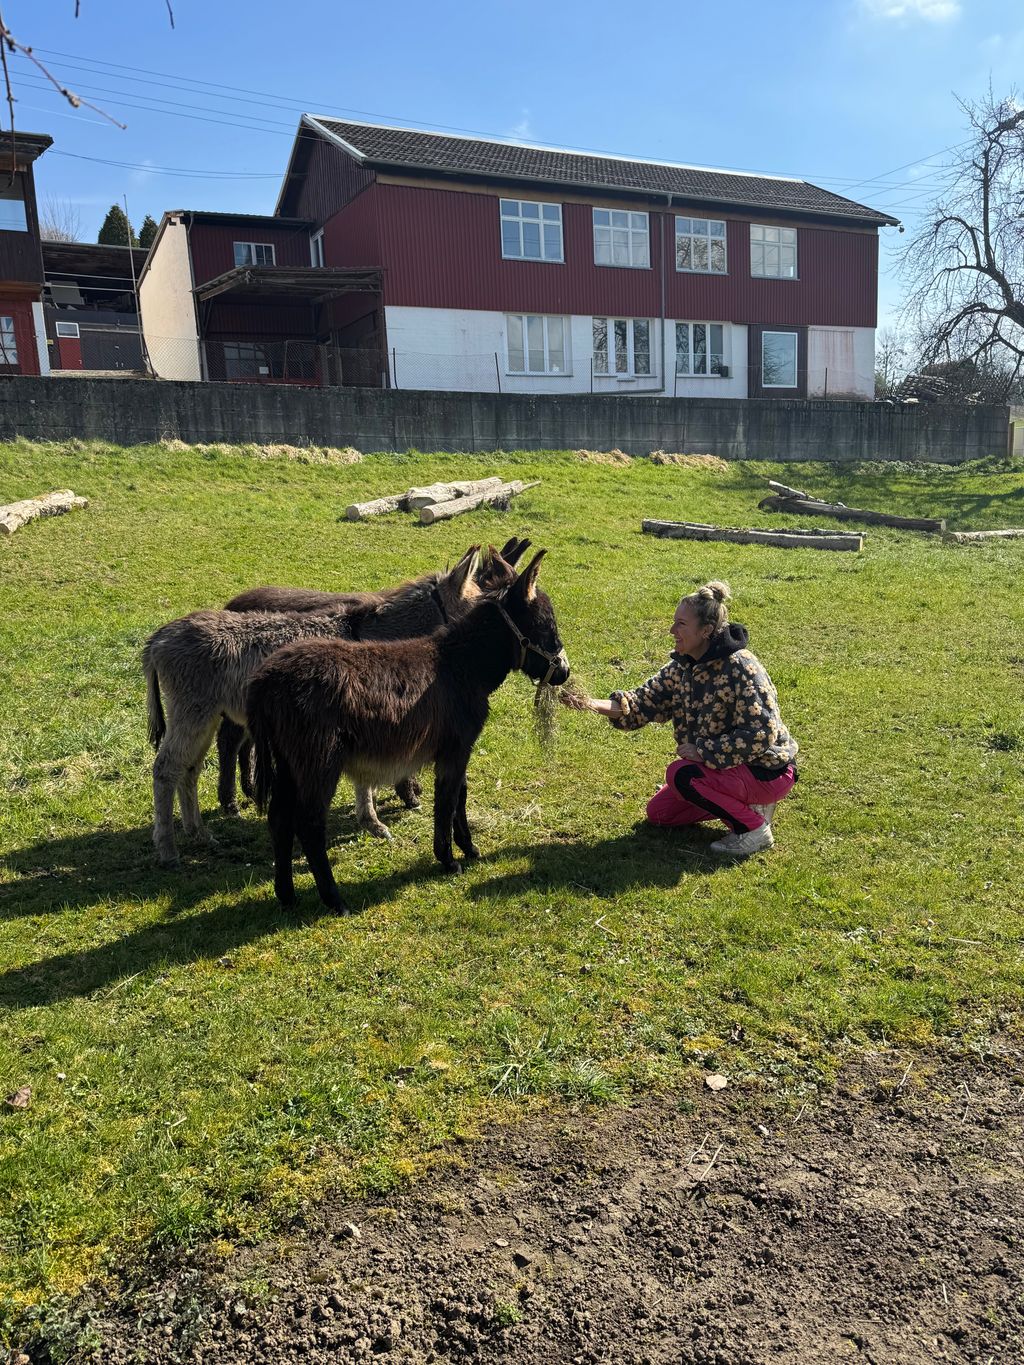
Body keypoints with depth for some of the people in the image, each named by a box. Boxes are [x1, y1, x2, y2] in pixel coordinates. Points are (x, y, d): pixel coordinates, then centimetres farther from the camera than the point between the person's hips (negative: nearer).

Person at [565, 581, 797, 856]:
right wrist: (593, 705, -21)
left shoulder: (740, 668, -27)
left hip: (767, 771, -9)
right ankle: (744, 804, 16)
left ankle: (754, 827, -9)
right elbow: (644, 703, -5)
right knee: (658, 813, 10)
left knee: (681, 774, -28)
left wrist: (702, 751, -27)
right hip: (723, 764, 9)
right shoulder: (682, 666, -2)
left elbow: (761, 734, -29)